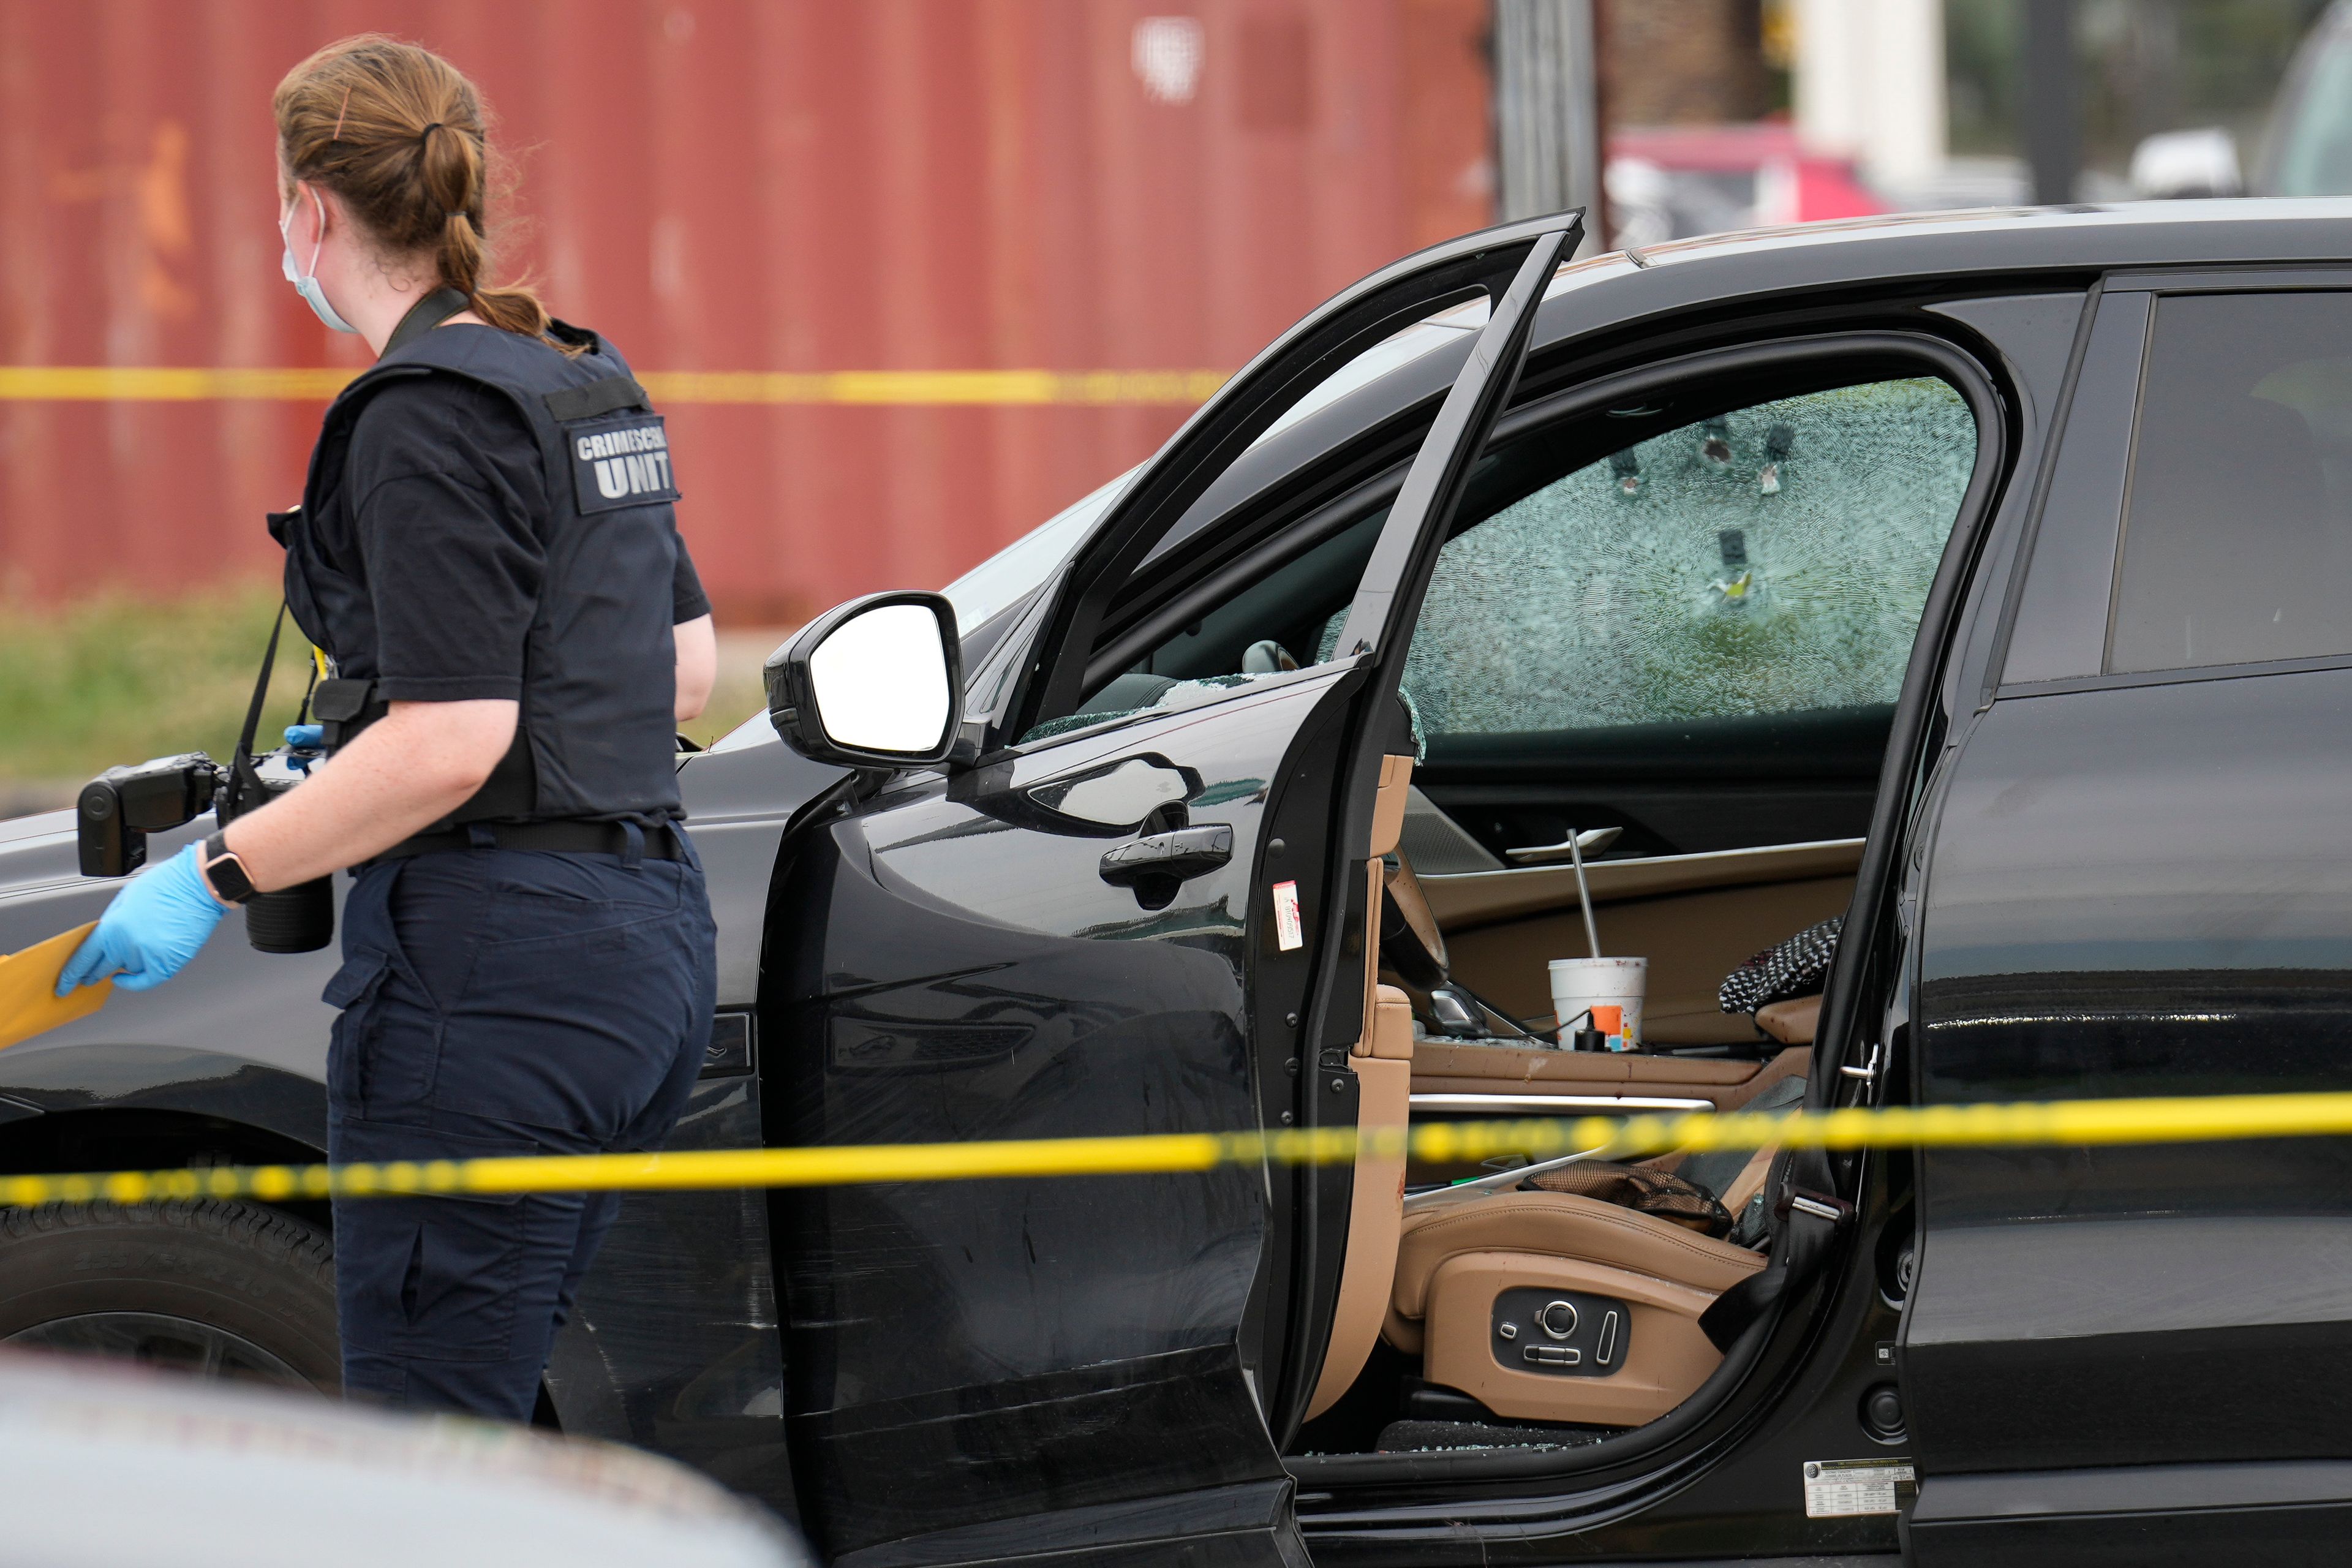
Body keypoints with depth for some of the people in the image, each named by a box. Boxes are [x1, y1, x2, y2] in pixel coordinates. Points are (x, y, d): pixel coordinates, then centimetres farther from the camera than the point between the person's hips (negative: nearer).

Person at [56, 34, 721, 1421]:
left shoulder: (425, 416, -14)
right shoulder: (588, 385, 14)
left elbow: (452, 743, -21)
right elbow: (688, 667, 23)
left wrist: (217, 878, -15)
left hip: (496, 967, -10)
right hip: (651, 934, 10)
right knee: (485, 1413, 15)